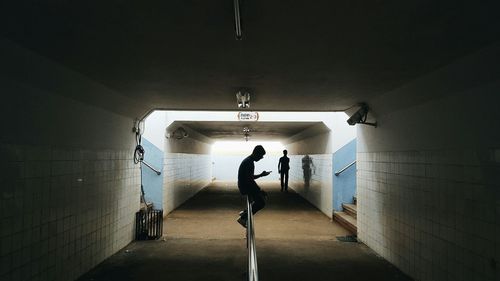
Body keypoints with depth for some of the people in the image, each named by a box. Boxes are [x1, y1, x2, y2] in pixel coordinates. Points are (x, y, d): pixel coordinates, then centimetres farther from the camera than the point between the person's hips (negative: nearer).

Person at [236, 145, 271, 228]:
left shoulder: (248, 160, 13)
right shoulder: (249, 162, -20)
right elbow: (250, 179, -25)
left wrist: (261, 174, 14)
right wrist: (259, 190, -21)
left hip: (244, 186, 11)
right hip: (246, 187, -11)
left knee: (262, 195, 23)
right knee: (261, 203, -12)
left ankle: (245, 212, 23)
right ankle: (243, 218, -8)